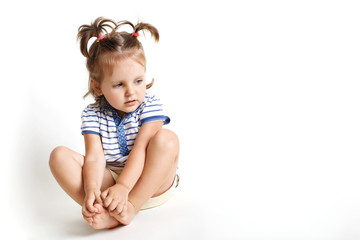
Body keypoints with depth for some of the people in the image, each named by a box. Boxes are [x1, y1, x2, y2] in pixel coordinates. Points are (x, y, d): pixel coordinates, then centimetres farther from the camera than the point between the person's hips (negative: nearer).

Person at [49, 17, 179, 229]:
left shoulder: (150, 105, -6)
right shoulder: (93, 114, -1)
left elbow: (141, 147, -19)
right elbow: (94, 156, -13)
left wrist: (122, 187, -32)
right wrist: (91, 190, -34)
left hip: (151, 183, -1)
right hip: (110, 180, 2)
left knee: (167, 139, -30)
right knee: (59, 155, -16)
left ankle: (131, 208, -31)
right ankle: (104, 211, -33)